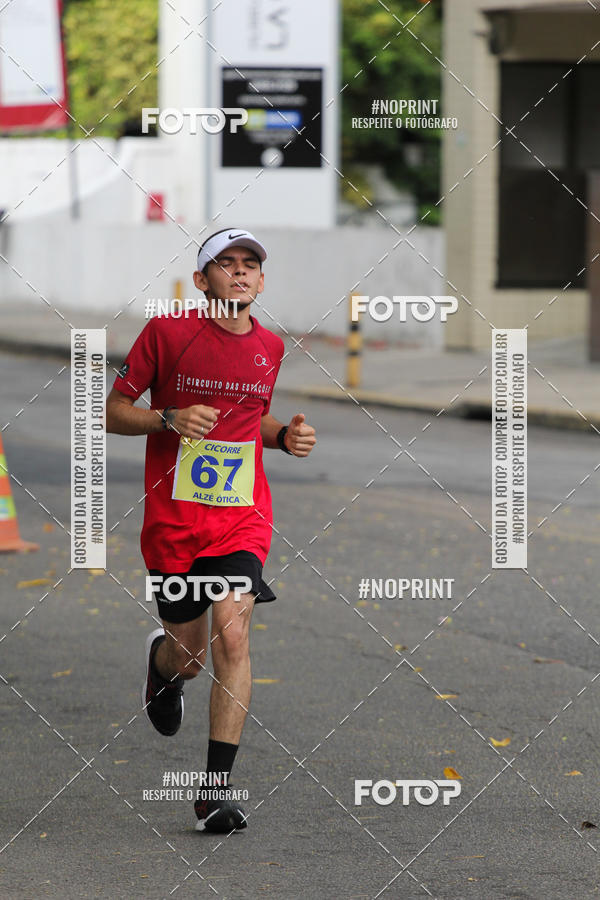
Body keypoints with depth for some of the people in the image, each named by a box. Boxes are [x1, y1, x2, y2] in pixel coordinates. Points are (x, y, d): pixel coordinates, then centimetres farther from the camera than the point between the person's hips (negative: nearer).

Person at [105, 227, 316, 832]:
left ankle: (217, 789, -16)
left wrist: (285, 436, 4)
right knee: (190, 658, 6)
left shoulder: (270, 348, 7)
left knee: (232, 633, -19)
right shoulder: (166, 332, -4)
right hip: (173, 518, -1)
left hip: (241, 517, 1)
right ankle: (162, 656, 48)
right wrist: (169, 419, -17)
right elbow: (114, 412, 1)